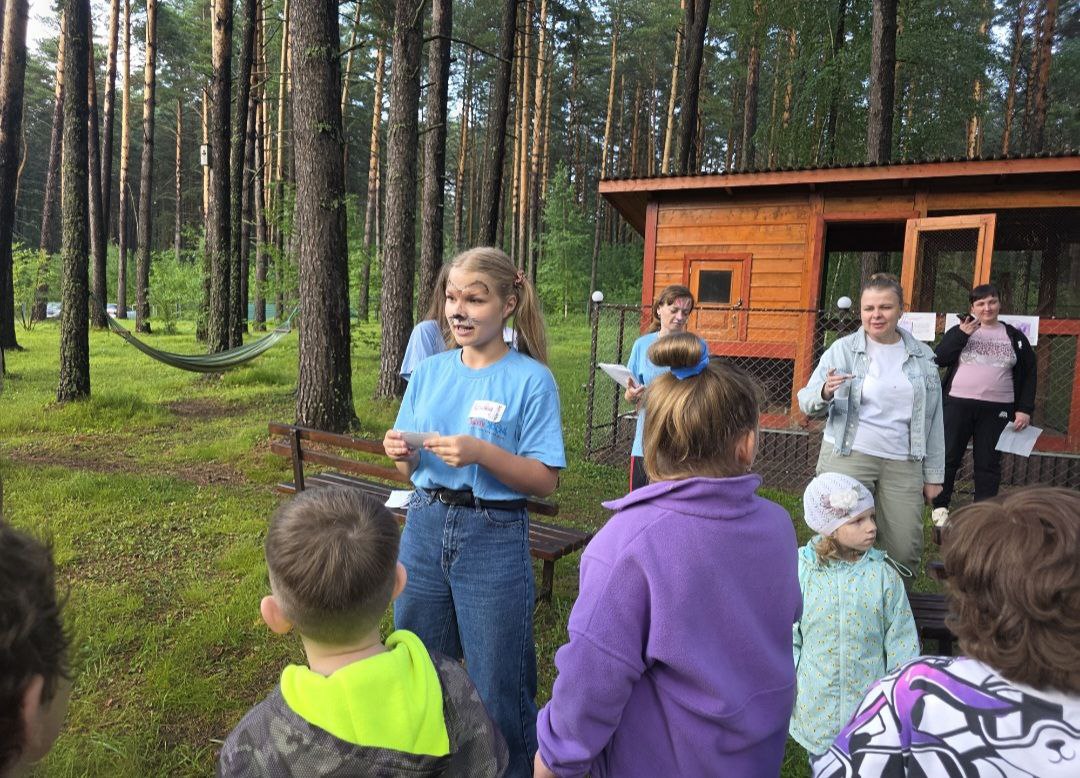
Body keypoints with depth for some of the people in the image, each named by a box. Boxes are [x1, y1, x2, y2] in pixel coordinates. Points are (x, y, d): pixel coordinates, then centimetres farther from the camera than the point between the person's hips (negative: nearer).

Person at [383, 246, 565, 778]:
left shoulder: (531, 379, -11)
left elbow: (545, 481, -13)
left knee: (496, 688, 9)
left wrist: (480, 452, -25)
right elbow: (413, 469, 10)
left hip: (494, 539, -5)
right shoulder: (429, 372, 4)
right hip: (425, 527, 5)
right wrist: (402, 452, -12)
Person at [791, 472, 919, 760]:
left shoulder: (882, 573, -12)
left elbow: (901, 639, -4)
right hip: (817, 704, 0)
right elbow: (789, 637, -4)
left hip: (870, 702, 0)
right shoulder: (802, 571, -14)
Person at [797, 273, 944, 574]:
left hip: (903, 463, 3)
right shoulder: (842, 350, -1)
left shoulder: (922, 357, 9)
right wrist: (825, 393, -27)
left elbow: (932, 420, 12)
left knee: (906, 549, 3)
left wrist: (933, 475, 11)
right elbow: (807, 403, -4)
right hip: (848, 458, -2)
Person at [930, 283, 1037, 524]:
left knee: (989, 463, 6)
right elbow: (939, 359, -6)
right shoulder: (959, 330, 6)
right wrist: (962, 334, -14)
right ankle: (940, 507, 15)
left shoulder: (1015, 337, 9)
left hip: (996, 410, 1)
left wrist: (1025, 410, 1)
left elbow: (1028, 376, 10)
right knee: (949, 457, 3)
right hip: (958, 405, -1)